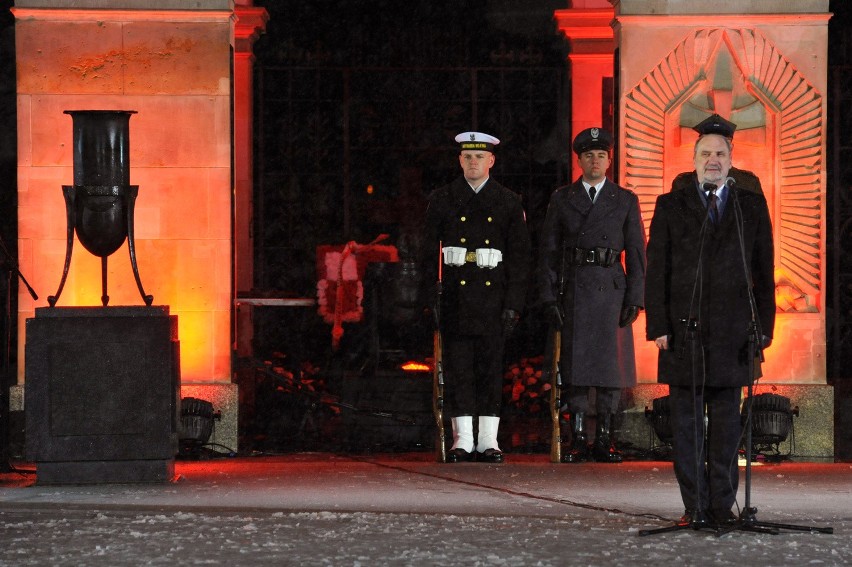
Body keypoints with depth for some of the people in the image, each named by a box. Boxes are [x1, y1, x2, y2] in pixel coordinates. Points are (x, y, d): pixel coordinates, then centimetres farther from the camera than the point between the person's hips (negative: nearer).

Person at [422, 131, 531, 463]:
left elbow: (519, 257, 6)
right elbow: (429, 252, 6)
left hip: (493, 296, 0)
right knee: (458, 367, -2)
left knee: (491, 367, 1)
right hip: (455, 296, 0)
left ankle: (488, 440, 5)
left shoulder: (509, 203, 8)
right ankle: (462, 439, 1)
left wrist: (514, 303, -2)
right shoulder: (441, 201, 8)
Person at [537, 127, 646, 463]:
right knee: (575, 363, -1)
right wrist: (549, 297, -2)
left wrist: (635, 299, -3)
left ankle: (604, 439, 4)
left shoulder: (625, 200, 9)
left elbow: (636, 253, 6)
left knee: (610, 363, -1)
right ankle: (577, 441, 2)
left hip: (611, 289, 0)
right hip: (574, 291, 0)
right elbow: (548, 251, 7)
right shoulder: (562, 199, 9)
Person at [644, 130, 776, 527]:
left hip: (733, 331, 0)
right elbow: (656, 270, 5)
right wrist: (658, 326, -4)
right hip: (684, 330, 0)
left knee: (727, 425, 3)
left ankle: (723, 505, 8)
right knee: (687, 425, 0)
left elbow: (764, 271, 8)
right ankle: (695, 507, 4)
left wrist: (764, 326, 1)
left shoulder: (752, 206, 10)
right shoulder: (670, 207, 8)